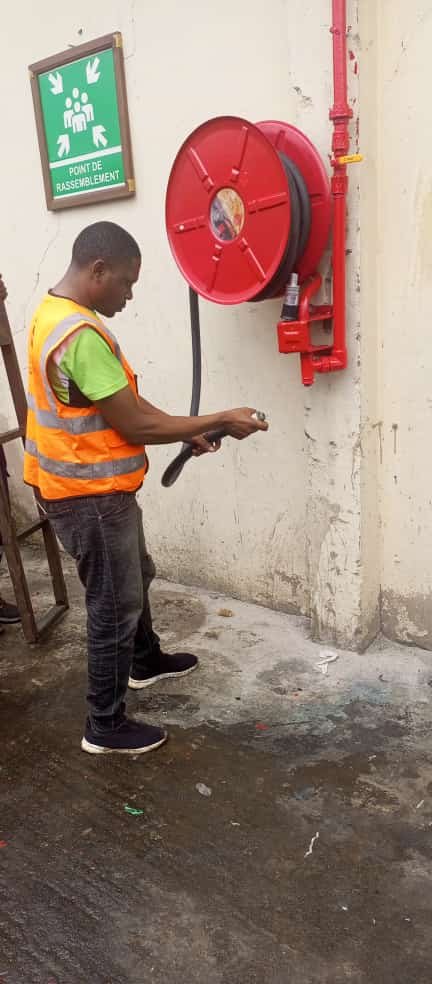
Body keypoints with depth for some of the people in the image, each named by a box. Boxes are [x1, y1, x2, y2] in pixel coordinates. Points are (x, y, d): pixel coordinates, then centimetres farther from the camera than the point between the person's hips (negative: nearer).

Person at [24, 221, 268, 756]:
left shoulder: (57, 312, 8)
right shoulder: (81, 336, -27)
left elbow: (123, 400, 12)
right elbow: (133, 425, -24)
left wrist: (185, 429, 5)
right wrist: (219, 421, -15)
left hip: (89, 486, 10)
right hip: (89, 495, -10)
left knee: (134, 578, 27)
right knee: (115, 605, 4)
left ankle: (145, 661, 50)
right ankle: (106, 726, 22)